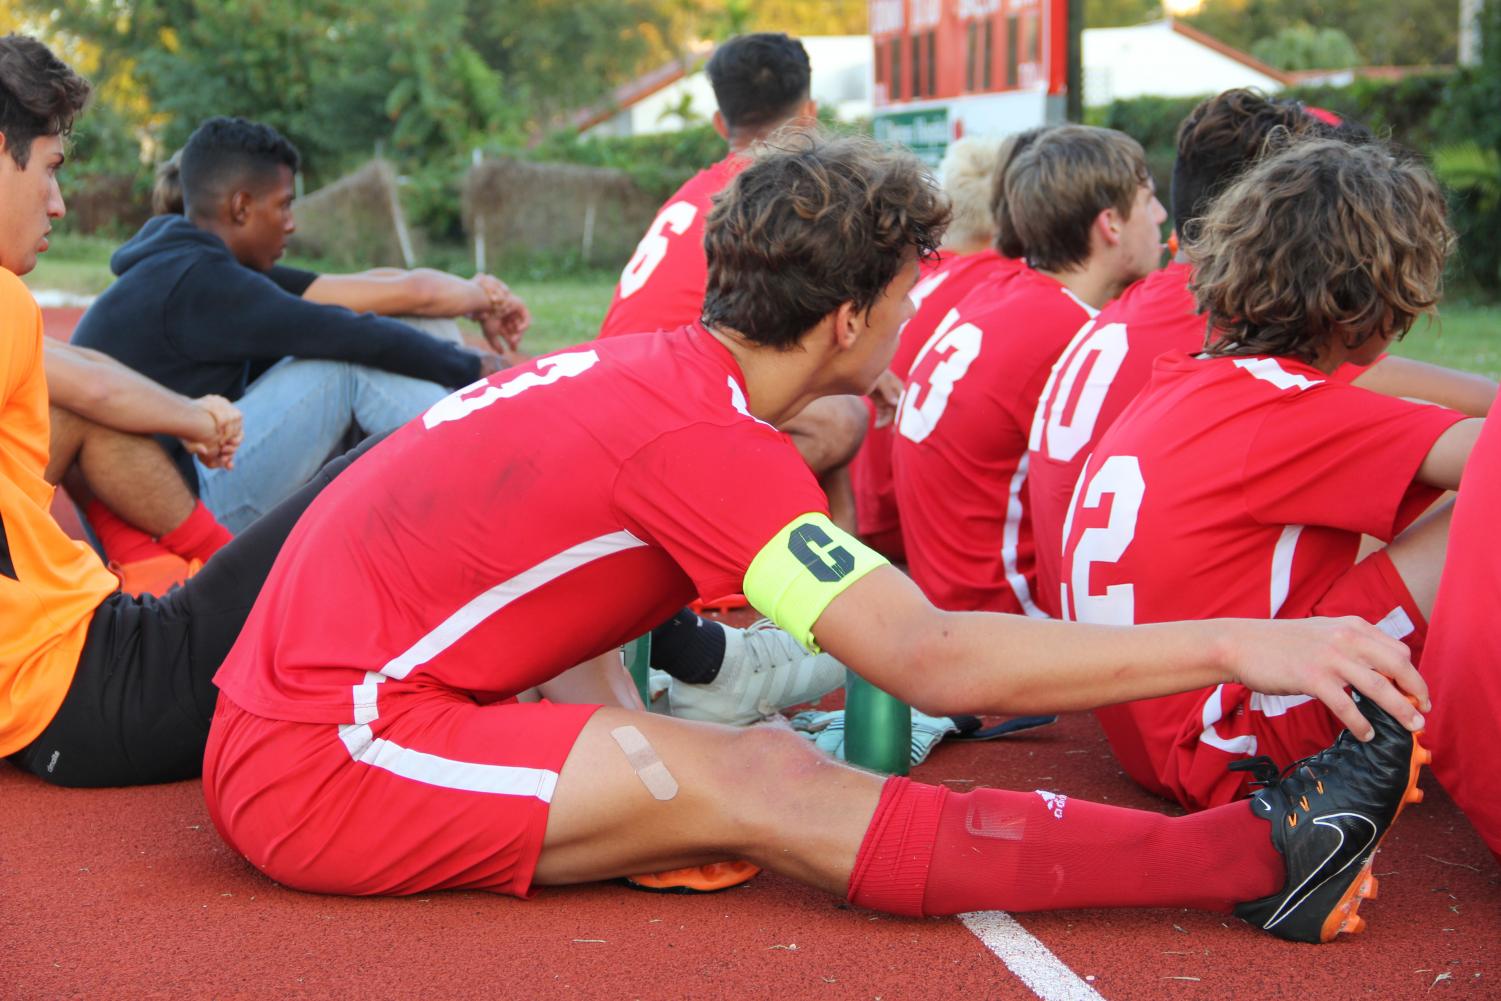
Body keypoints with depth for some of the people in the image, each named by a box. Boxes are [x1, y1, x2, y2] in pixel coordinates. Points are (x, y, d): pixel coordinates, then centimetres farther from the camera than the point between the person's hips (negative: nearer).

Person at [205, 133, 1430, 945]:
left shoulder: (645, 363, 7)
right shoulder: (701, 439, -18)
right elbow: (933, 661, -25)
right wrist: (1234, 644, -22)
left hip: (293, 702, 9)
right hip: (323, 758, -9)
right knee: (759, 788, -19)